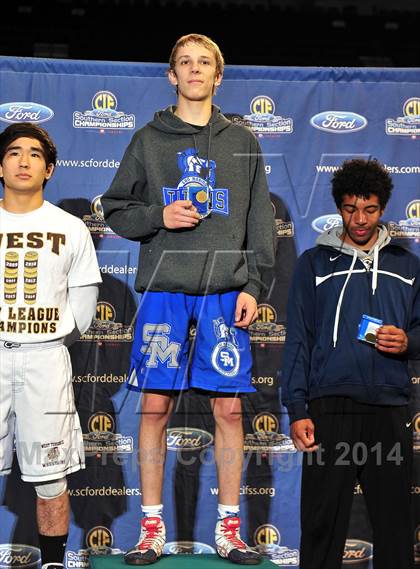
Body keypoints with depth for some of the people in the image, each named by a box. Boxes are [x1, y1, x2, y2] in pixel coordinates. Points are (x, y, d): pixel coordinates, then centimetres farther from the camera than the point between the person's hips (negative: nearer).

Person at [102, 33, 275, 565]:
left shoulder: (242, 142, 12)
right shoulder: (148, 140, 10)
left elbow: (260, 220, 9)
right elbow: (116, 210, 11)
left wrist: (253, 285, -1)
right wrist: (159, 216, -8)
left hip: (225, 291, 1)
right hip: (164, 287, 0)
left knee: (228, 407, 0)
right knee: (155, 406, 0)